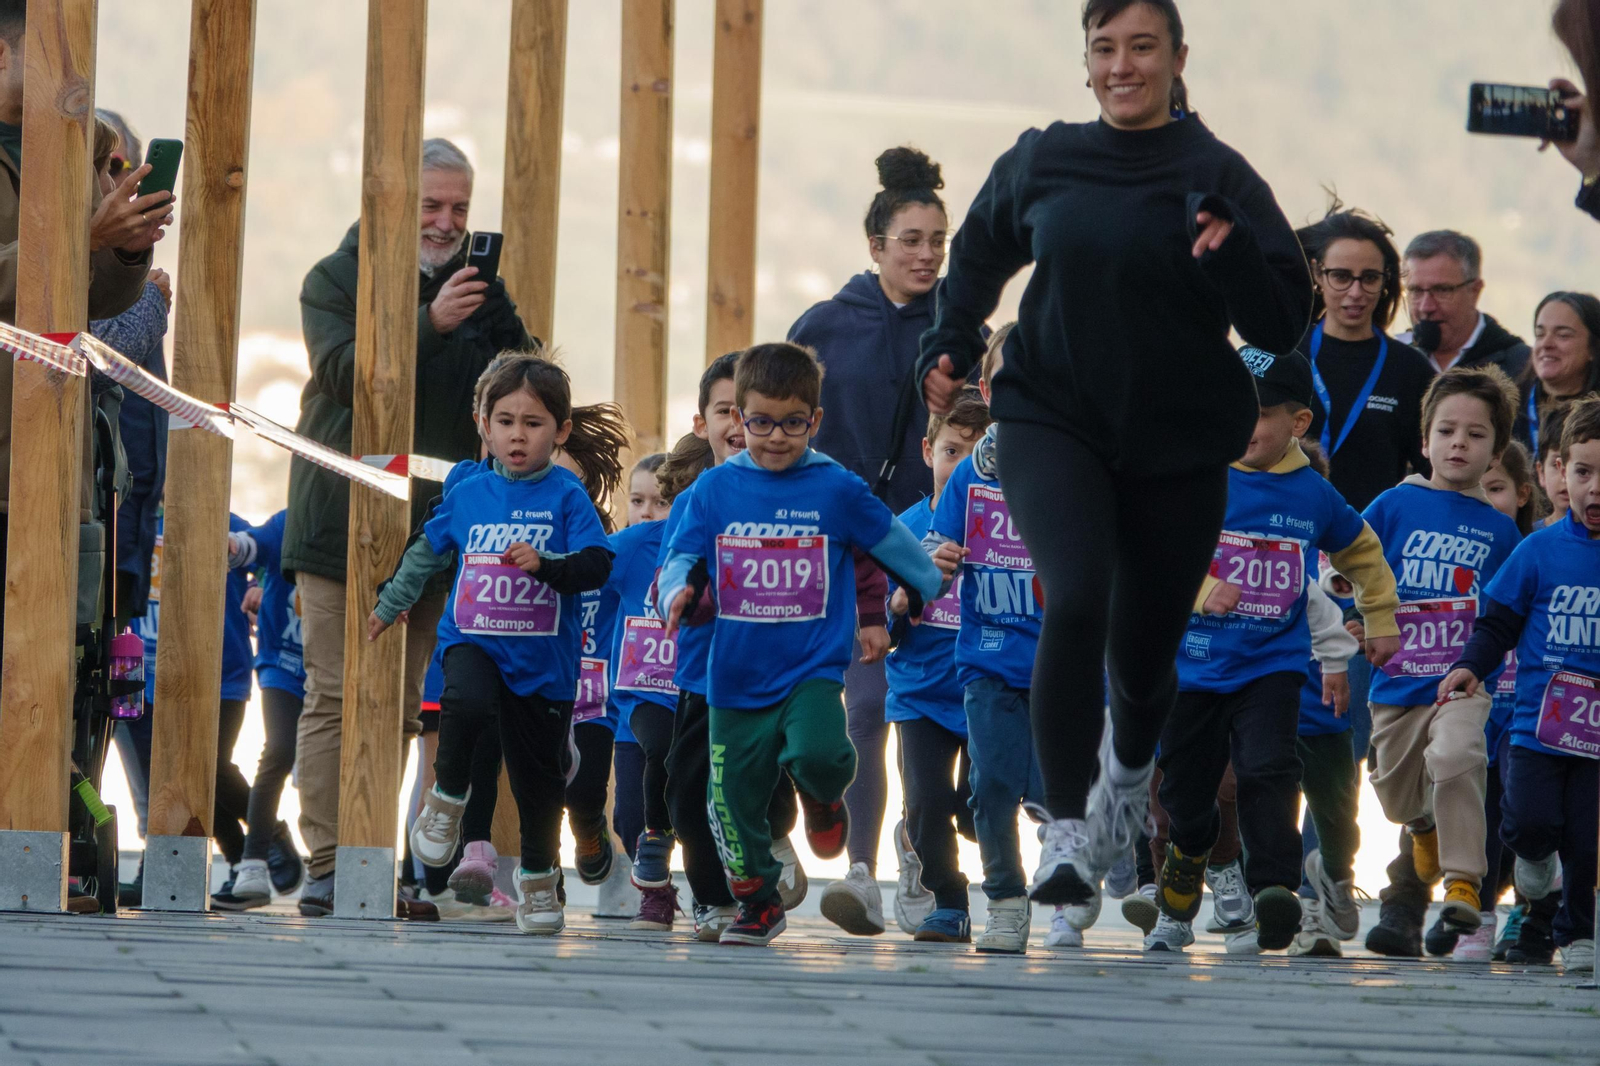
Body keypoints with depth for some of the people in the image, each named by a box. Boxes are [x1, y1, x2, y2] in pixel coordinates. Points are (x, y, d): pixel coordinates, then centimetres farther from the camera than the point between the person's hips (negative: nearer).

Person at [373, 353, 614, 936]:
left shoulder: (566, 495, -4)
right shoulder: (468, 495, 7)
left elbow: (597, 566, -13)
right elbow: (427, 551, 24)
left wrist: (545, 564, -30)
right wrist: (390, 604, 35)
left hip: (543, 654, -1)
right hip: (473, 639, 1)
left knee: (538, 772, 7)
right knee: (467, 703, -32)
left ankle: (538, 877, 26)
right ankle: (447, 799, -8)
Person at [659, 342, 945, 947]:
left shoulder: (835, 490, -3)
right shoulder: (715, 490, 1)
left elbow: (893, 543, 11)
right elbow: (682, 557, 7)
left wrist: (928, 592, 23)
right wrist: (678, 592, -15)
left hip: (813, 666, -2)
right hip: (737, 675, 2)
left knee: (817, 753, -29)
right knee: (734, 798, 6)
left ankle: (822, 796, 9)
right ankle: (756, 902, 28)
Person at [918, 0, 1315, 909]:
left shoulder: (1217, 176, -6)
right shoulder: (1044, 161, 2)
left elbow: (1283, 327, -10)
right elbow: (981, 252, 24)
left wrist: (1230, 253, -26)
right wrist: (952, 347, 13)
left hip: (1179, 446, 0)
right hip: (1053, 422, 0)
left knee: (1144, 648, 10)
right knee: (1076, 601, -24)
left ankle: (1130, 770, 47)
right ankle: (1067, 833, -17)